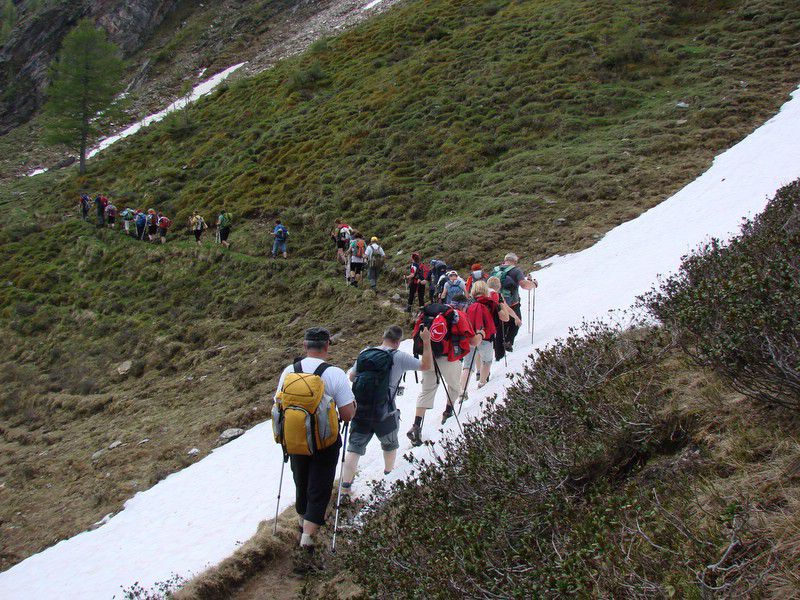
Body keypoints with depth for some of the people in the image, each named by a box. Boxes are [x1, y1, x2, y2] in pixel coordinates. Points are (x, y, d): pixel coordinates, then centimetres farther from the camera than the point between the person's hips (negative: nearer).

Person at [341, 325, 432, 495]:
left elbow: (351, 377, 12)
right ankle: (389, 474, 43)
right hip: (384, 415, -2)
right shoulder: (400, 357, -11)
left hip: (359, 412, 3)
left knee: (354, 448, 8)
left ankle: (345, 485, 2)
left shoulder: (364, 353, 2)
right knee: (390, 445, 24)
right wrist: (427, 342, 3)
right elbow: (427, 366, -3)